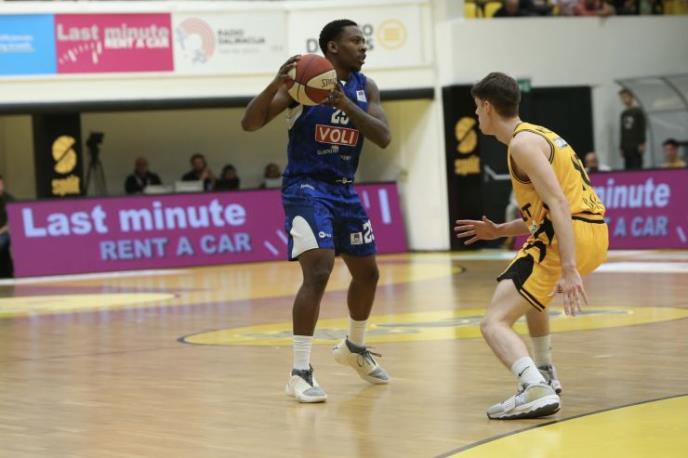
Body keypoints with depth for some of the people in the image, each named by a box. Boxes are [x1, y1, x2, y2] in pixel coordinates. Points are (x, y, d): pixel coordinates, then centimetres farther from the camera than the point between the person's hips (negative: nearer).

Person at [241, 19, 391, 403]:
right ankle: (300, 372, -18)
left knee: (368, 273, 17)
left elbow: (383, 138, -10)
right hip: (306, 187, -7)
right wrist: (277, 83, -34)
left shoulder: (365, 87, 3)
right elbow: (250, 124, -18)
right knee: (318, 274, -22)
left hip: (345, 190, 7)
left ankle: (355, 347, 42)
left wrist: (345, 104, -24)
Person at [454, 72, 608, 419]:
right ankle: (544, 375, 41)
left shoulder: (523, 143, -9)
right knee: (532, 289, 38)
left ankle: (536, 389, -37)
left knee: (494, 322, -13)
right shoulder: (538, 135, 22)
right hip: (595, 233, 10)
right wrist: (499, 231, 26)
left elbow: (559, 204, -20)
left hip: (569, 238, -10)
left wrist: (569, 270, -27)